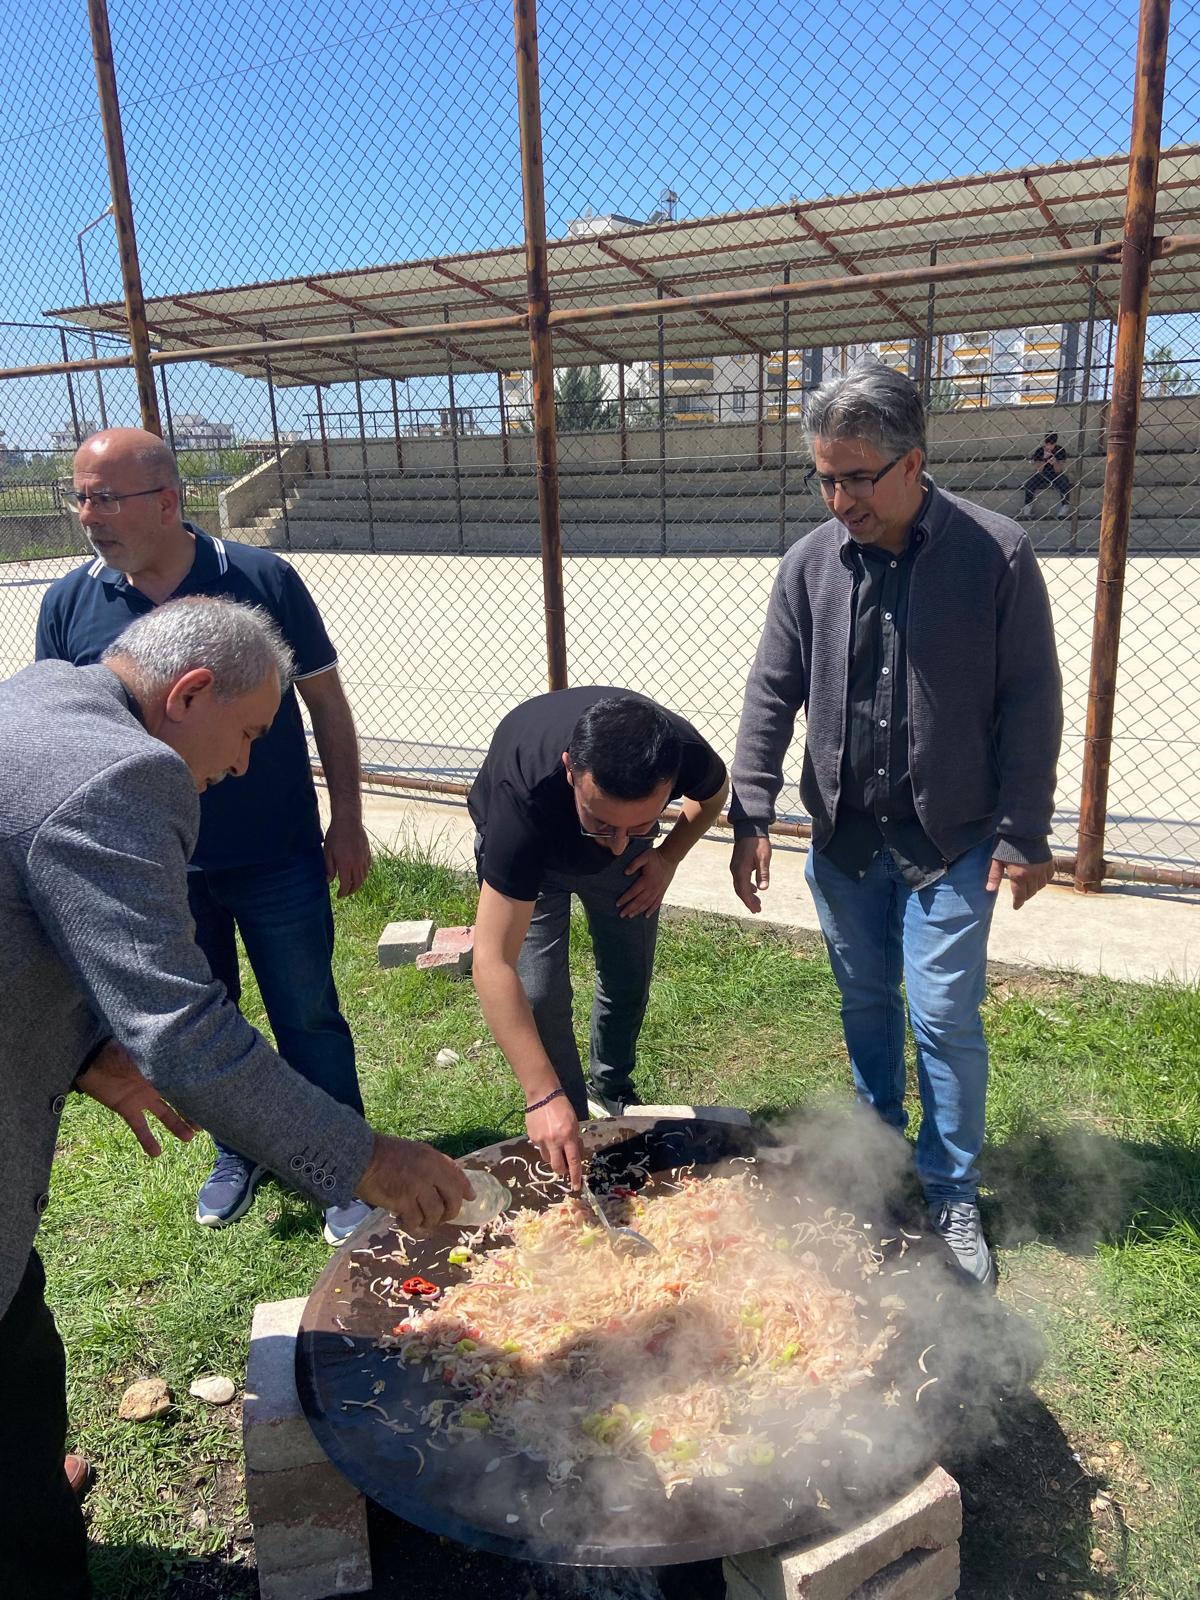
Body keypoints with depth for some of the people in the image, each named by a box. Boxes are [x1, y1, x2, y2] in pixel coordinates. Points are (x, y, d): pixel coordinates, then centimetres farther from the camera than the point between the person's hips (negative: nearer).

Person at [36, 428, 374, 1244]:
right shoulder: (70, 603, -4)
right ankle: (239, 1151, 42)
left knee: (309, 1022, 8)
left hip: (277, 860, -3)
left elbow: (327, 704, -3)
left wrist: (347, 821, -3)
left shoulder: (262, 579, -11)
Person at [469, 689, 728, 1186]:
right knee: (539, 995, -12)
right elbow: (492, 964, -46)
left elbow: (714, 792, -7)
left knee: (628, 978, 8)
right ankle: (574, 1126, 12)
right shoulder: (523, 795, -48)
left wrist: (667, 857, -19)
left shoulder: (685, 755, -37)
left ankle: (611, 1092, 36)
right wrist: (543, 1097, -50)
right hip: (523, 849, -3)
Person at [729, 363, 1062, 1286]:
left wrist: (1024, 834, -9)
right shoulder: (811, 565, -2)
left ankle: (954, 1194, 20)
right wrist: (751, 816, -4)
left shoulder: (996, 554, -11)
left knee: (945, 1017, 0)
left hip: (952, 843, -3)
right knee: (866, 1004, 16)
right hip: (845, 837, 4)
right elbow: (772, 697, 2)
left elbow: (1032, 702, -8)